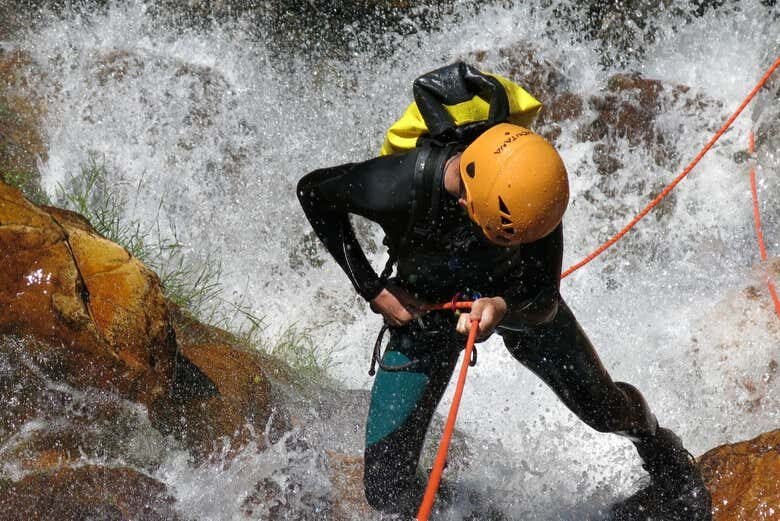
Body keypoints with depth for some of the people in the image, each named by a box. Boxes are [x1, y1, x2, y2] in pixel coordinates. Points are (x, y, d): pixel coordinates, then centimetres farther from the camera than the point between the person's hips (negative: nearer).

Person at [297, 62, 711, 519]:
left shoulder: (533, 187, -34)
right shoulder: (401, 186, -40)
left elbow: (544, 305, -27)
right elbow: (313, 192, -19)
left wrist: (503, 309, -50)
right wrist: (373, 289, -20)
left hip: (514, 295, 1)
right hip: (425, 307, -1)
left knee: (606, 410, 17)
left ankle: (661, 449, 53)